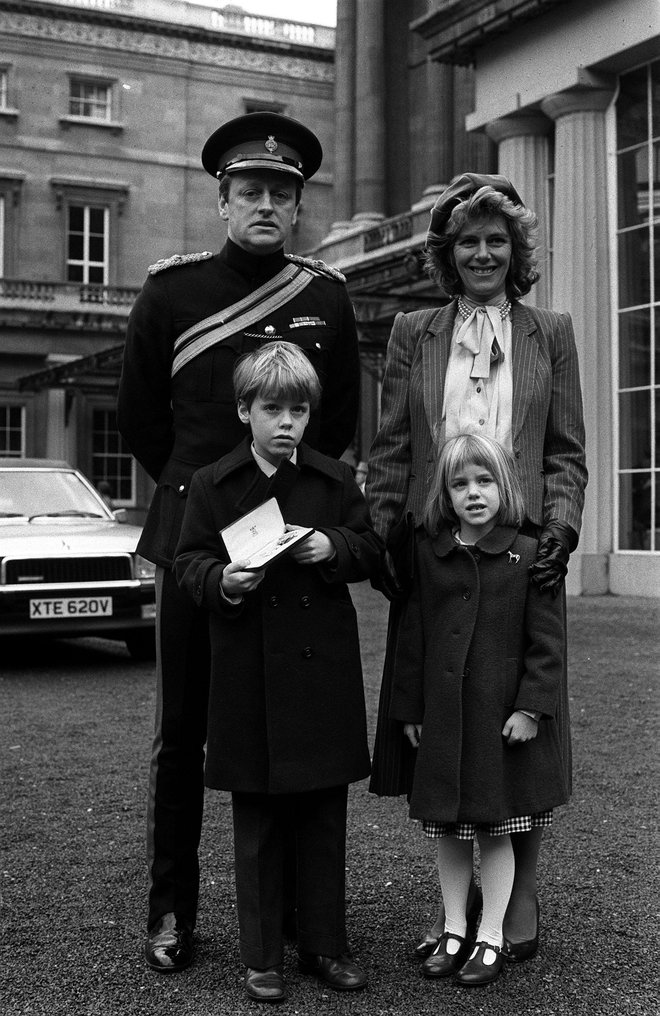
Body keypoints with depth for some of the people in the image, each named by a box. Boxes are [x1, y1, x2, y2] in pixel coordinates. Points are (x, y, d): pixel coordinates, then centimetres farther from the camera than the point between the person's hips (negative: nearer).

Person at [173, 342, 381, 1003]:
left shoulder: (335, 481, 6)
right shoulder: (212, 484, 2)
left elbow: (372, 550, 8)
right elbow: (188, 563, 1)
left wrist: (334, 547, -12)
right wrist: (223, 582, -20)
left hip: (323, 668, 2)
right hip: (249, 674, -1)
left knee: (325, 817, 10)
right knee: (257, 824, 7)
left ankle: (324, 946, 24)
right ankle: (261, 957, 19)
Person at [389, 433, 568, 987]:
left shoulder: (528, 554, -7)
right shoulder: (428, 553, 2)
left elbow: (547, 640, -6)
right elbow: (413, 634, 6)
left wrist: (530, 707, -11)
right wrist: (410, 708, 6)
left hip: (502, 717, -3)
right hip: (442, 717, 3)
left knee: (497, 831, 8)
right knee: (448, 830, 13)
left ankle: (491, 937, 23)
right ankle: (454, 931, 29)